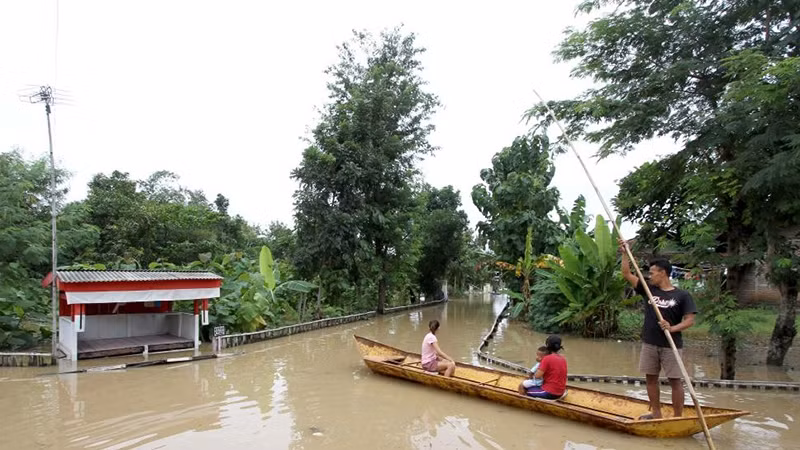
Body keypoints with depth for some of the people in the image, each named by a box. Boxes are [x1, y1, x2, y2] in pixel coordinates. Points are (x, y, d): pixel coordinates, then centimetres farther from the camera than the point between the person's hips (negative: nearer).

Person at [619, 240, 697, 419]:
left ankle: (678, 418, 11)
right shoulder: (648, 289, 5)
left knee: (675, 380, 2)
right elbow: (626, 273, 4)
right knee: (651, 378, 11)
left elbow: (690, 320, -8)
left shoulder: (682, 295, -5)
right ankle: (656, 413, 24)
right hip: (649, 343, 5)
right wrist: (625, 252, -3)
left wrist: (672, 328, -23)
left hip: (671, 345, -4)